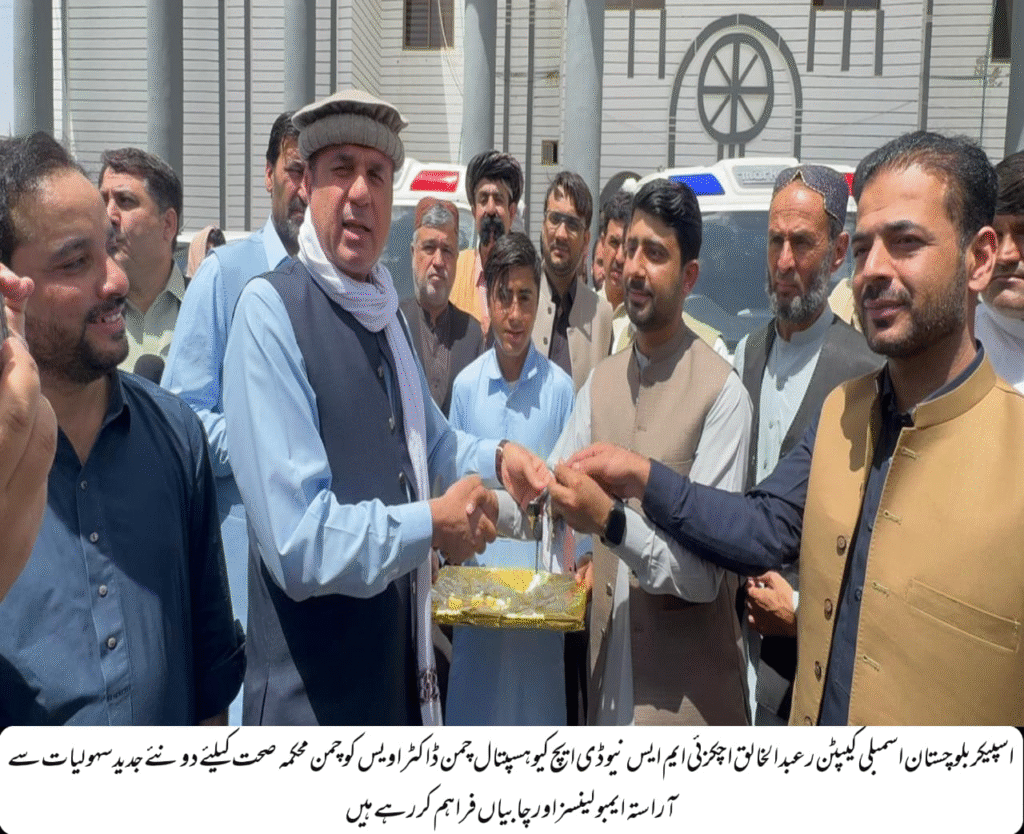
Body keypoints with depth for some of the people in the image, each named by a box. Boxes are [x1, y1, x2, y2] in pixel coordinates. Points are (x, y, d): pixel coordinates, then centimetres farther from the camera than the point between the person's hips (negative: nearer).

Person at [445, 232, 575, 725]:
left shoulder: (560, 387, -4)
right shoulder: (465, 385, 1)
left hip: (540, 573, -1)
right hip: (476, 570, 1)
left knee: (537, 697, 10)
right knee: (474, 698, 11)